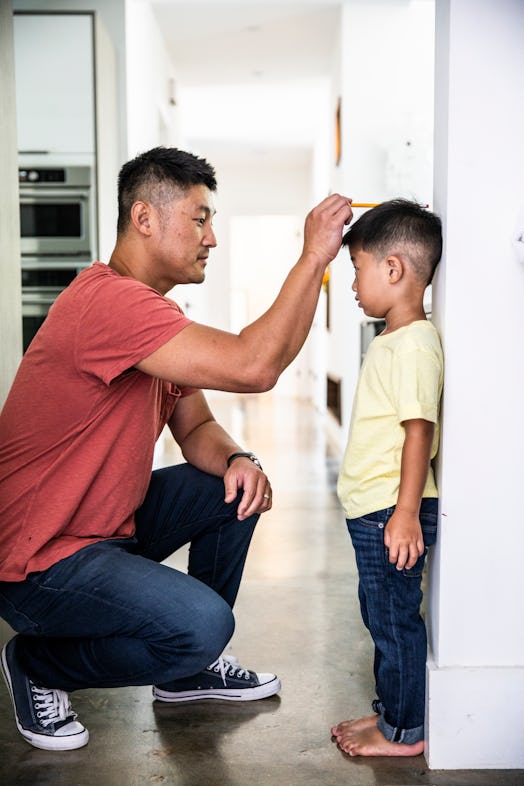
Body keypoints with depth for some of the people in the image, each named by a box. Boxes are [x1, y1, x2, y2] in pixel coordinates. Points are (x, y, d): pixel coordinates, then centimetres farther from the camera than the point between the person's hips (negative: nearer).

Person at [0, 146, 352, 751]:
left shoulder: (154, 315, 9)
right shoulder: (108, 300, -26)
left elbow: (196, 429, 10)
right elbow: (253, 366, -34)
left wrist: (238, 461, -12)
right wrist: (314, 256, -25)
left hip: (108, 524, 10)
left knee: (237, 487, 9)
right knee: (202, 622, -25)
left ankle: (189, 668, 23)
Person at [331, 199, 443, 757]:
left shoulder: (413, 344, -19)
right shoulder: (392, 340, 12)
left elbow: (420, 430, -23)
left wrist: (406, 514, -24)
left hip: (392, 512, -10)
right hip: (373, 509, 10)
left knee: (395, 617, 2)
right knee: (381, 614, 19)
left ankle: (404, 731, 17)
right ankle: (390, 711, 34)